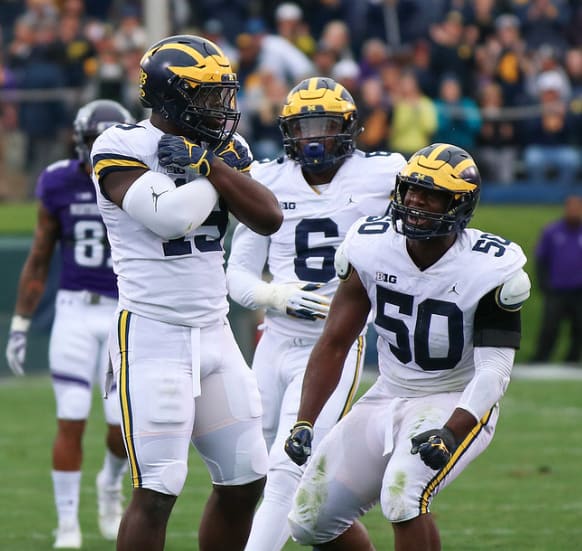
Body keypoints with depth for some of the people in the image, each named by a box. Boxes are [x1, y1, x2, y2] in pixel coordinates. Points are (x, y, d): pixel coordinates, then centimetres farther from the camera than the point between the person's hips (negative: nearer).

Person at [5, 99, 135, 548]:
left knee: (124, 424, -3)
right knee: (71, 422, -5)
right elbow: (38, 262, 9)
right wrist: (20, 325, 8)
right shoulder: (59, 185, 0)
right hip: (74, 311, 0)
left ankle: (111, 487, 30)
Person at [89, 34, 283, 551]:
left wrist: (205, 164, -13)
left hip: (214, 332, 7)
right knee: (158, 489, -11)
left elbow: (269, 218, -4)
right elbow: (172, 217, -25)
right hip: (152, 333, -7)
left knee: (245, 480, 10)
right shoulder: (122, 149, -11)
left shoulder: (222, 149, 9)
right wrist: (212, 167, -9)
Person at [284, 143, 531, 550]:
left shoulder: (490, 270, -19)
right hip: (387, 399, 6)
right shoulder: (372, 249, -8)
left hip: (456, 407, -5)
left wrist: (450, 433, -37)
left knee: (404, 494, -32)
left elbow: (494, 371, -22)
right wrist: (304, 422, -12)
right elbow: (334, 343, -3)